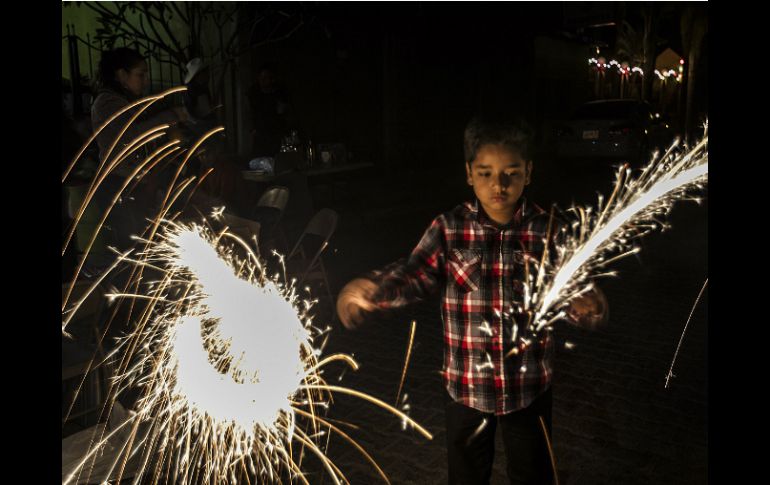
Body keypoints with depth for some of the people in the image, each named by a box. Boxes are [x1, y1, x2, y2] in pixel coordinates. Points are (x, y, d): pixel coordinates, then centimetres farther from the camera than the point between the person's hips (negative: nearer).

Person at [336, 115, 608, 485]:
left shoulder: (547, 231, -10)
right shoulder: (449, 229, -10)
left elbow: (573, 289, -14)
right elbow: (416, 275, -20)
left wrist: (590, 307, -38)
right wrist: (370, 288, -41)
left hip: (529, 386, 0)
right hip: (465, 385, 0)